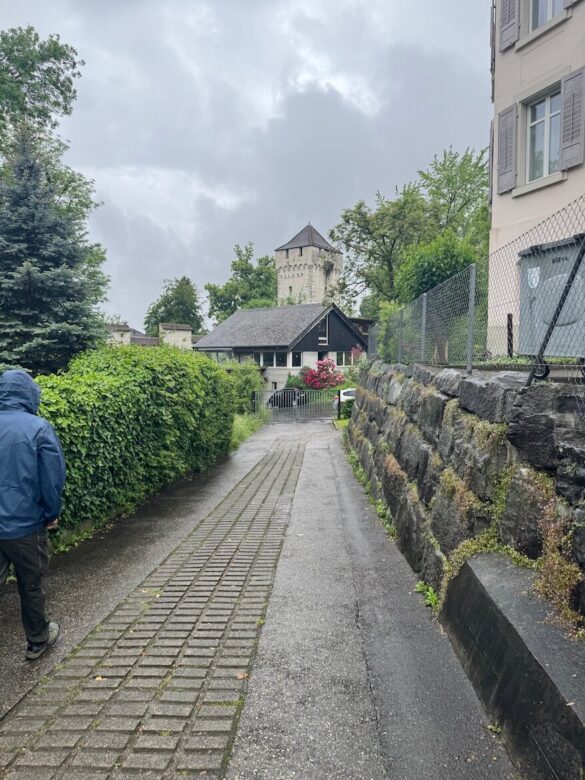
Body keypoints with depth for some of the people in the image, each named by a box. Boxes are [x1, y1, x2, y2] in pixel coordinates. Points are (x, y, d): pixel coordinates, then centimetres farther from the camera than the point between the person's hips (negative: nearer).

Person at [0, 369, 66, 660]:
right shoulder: (38, 428, -15)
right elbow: (53, 478, -13)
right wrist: (52, 514, 2)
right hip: (24, 525, -3)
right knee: (31, 586, 15)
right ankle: (37, 640, 34)